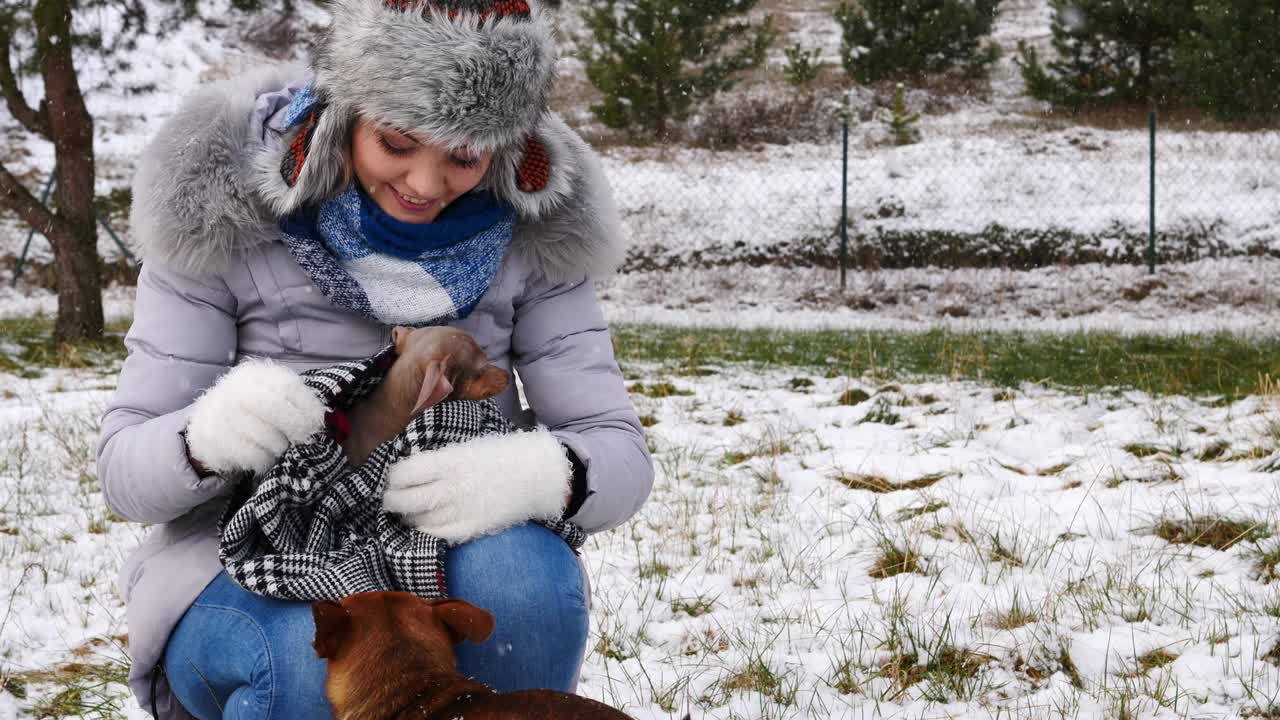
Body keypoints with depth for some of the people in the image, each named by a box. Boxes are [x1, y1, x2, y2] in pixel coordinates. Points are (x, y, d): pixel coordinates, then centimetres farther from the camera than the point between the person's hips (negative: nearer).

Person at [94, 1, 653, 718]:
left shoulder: (532, 227, -3)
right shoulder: (220, 208, -9)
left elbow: (619, 452, -7)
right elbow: (126, 469, -8)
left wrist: (542, 475, -32)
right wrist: (204, 436, -34)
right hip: (252, 580, -2)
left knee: (521, 575, -32)